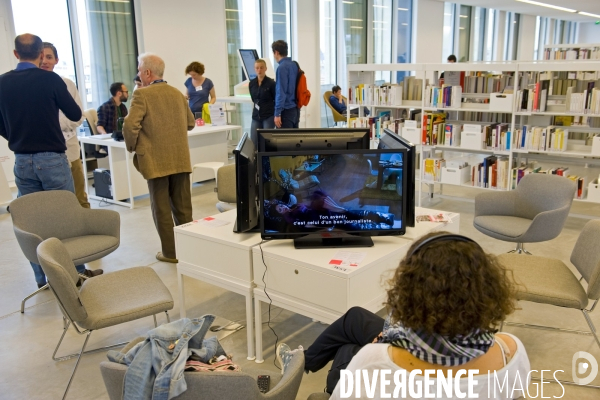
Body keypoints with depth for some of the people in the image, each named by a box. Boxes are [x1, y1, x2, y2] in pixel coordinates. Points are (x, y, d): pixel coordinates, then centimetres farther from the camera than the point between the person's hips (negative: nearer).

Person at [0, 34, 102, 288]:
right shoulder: (50, 79, -11)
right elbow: (75, 115, -1)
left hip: (21, 161, 4)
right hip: (52, 159, -4)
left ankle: (43, 278, 18)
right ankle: (77, 271, 16)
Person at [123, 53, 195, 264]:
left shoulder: (142, 95, -10)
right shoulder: (178, 93, 8)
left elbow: (130, 125, -18)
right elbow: (190, 123, 15)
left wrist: (132, 146, -3)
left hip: (156, 161, -5)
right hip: (181, 159, 5)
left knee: (162, 209, 5)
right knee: (183, 207, 12)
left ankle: (170, 252, 10)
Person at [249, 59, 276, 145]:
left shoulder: (271, 83, -8)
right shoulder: (252, 84, 6)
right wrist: (258, 108, 12)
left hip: (268, 117, -5)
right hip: (256, 117, 5)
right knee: (253, 142, 2)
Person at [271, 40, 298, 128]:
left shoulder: (282, 68, -15)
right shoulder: (294, 65, 9)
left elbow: (281, 92, -19)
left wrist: (277, 114, -18)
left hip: (286, 111, -8)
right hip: (295, 109, 8)